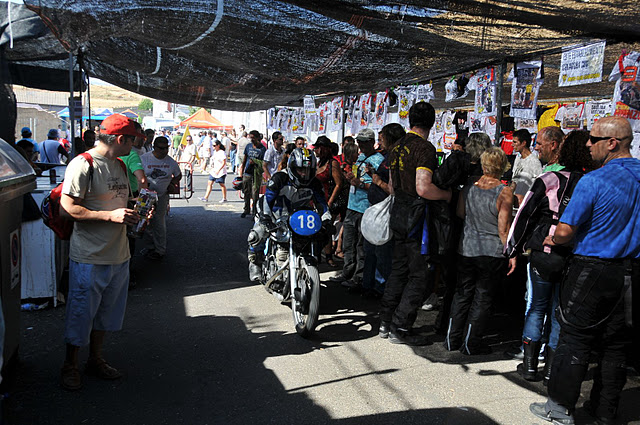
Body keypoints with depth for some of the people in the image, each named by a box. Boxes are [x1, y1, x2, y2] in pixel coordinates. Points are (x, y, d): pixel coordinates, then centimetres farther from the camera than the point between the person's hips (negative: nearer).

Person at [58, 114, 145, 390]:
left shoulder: (119, 165, 13)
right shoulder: (83, 165, -15)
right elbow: (68, 207, -19)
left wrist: (130, 215, 6)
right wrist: (111, 215, -23)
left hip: (118, 255, 8)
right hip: (90, 257, -8)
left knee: (106, 312, 18)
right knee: (81, 313, 5)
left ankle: (96, 359, 34)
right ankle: (70, 365, 24)